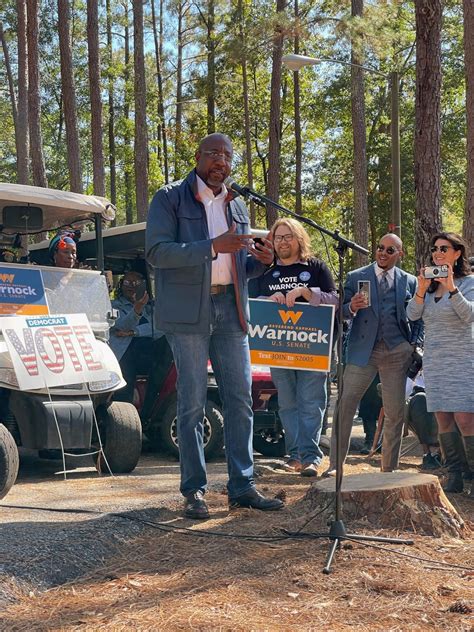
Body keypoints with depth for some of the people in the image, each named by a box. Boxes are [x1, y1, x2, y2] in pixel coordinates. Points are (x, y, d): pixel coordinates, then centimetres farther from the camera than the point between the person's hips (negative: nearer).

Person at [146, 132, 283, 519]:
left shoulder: (237, 207, 18)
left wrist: (261, 261, 0)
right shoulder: (171, 198, 0)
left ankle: (242, 486, 11)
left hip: (230, 309, 5)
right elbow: (157, 251, -13)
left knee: (240, 399, 4)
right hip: (189, 312, -5)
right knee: (193, 403, -1)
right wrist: (213, 247, -22)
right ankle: (194, 490, 7)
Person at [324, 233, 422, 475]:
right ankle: (335, 464, -4)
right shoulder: (355, 277, 9)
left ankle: (389, 469, 15)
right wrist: (351, 307, -16)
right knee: (345, 407, -9)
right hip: (363, 350, -1)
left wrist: (414, 346, 1)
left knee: (395, 413, 3)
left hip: (397, 352, 1)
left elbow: (417, 318, 15)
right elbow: (340, 313, 6)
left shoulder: (409, 281, 12)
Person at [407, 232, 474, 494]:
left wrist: (451, 288, -26)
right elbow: (412, 314, 1)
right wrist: (421, 290, -14)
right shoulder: (429, 282, 12)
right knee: (443, 420, 5)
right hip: (434, 361, 5)